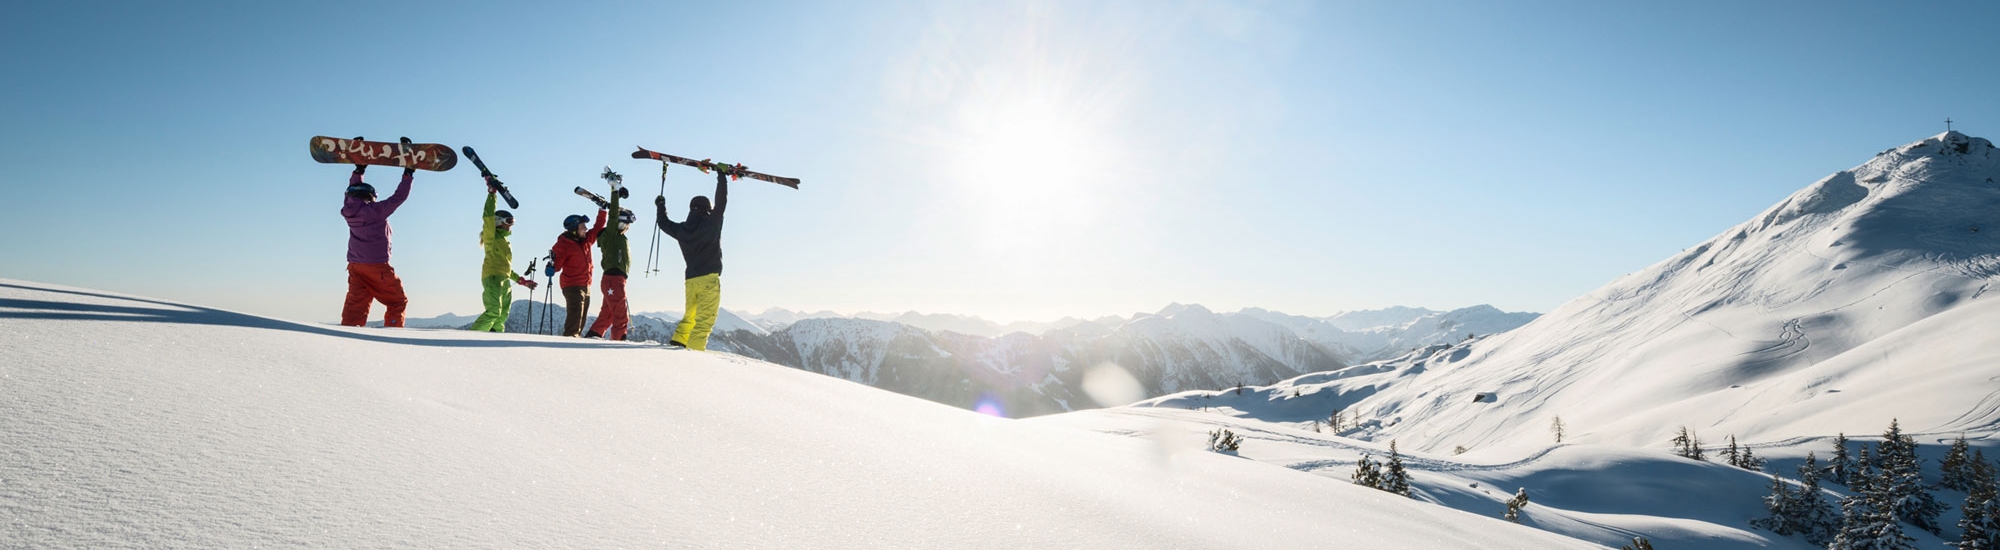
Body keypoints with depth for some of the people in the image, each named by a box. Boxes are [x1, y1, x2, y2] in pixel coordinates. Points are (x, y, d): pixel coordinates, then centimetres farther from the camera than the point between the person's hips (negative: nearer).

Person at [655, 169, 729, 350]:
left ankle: (678, 341, 14)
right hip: (709, 278, -6)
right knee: (705, 319, -10)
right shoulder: (711, 223, -4)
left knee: (690, 315, 22)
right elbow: (721, 203, 4)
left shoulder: (681, 230, 10)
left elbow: (664, 224, 28)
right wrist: (722, 177, 16)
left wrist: (660, 206, 46)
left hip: (691, 279, 6)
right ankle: (694, 350, -20)